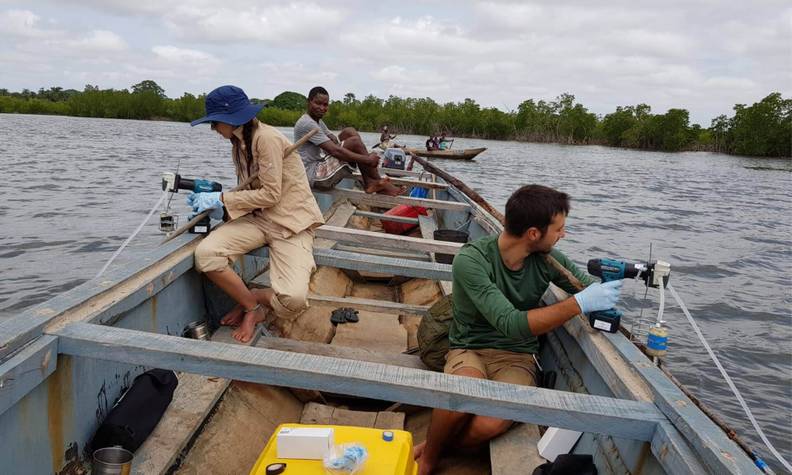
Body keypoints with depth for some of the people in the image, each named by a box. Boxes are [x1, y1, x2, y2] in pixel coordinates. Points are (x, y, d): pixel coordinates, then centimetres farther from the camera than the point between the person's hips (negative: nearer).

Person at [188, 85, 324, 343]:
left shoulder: (266, 138, -16)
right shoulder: (239, 143, 11)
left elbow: (270, 195, -17)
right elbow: (251, 193, 12)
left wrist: (221, 198, -11)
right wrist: (214, 205, -1)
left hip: (290, 223, -7)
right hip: (258, 217, 7)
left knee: (293, 299, -27)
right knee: (205, 253, -22)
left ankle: (247, 300, 7)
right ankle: (253, 306, -1)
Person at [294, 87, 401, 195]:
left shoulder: (317, 121, 17)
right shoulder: (307, 124, -16)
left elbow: (336, 142, 9)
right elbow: (335, 150, -24)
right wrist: (368, 160, -21)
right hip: (313, 176, -10)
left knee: (349, 132, 3)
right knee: (355, 142, -18)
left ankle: (369, 182, -5)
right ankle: (378, 182, -5)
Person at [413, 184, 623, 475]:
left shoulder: (548, 259, -4)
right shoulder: (471, 260, -19)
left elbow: (590, 286, 12)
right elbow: (511, 324, -27)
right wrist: (579, 304, -29)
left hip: (517, 356, 3)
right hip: (470, 350, -2)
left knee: (490, 425, -30)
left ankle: (431, 449, 2)